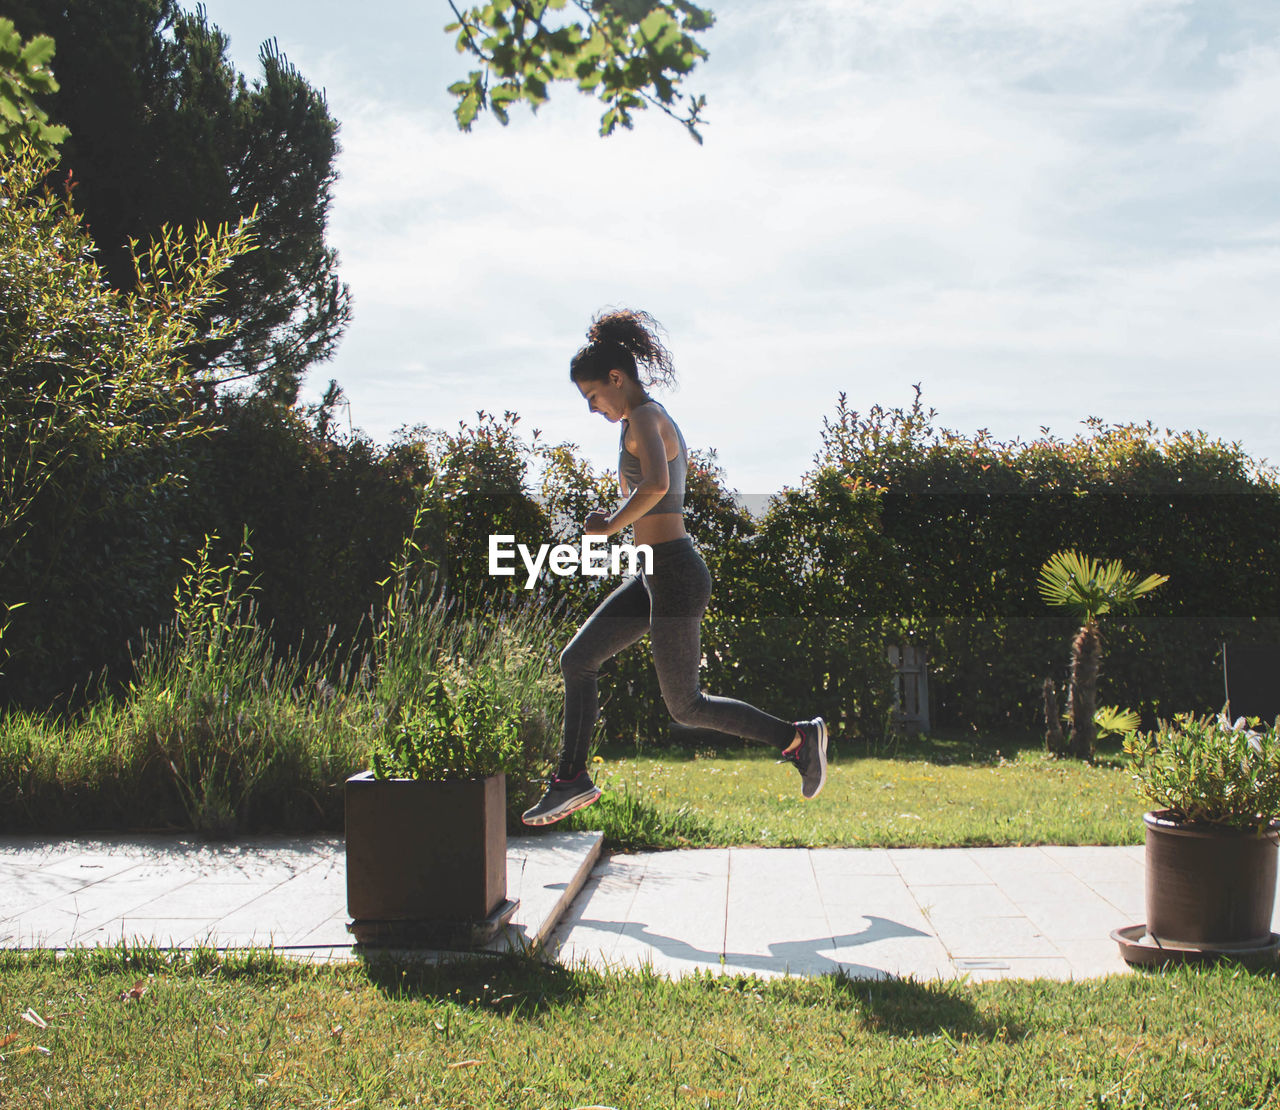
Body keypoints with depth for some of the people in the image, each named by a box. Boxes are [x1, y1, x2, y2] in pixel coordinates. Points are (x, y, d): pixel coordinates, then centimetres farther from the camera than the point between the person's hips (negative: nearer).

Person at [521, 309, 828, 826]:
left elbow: (656, 485, -35)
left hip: (674, 575, -10)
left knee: (686, 706, 2)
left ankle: (797, 737, 10)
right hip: (655, 574, 10)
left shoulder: (644, 417, -16)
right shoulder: (654, 420, 14)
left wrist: (610, 525, -20)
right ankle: (572, 779, 17)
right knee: (576, 660, 11)